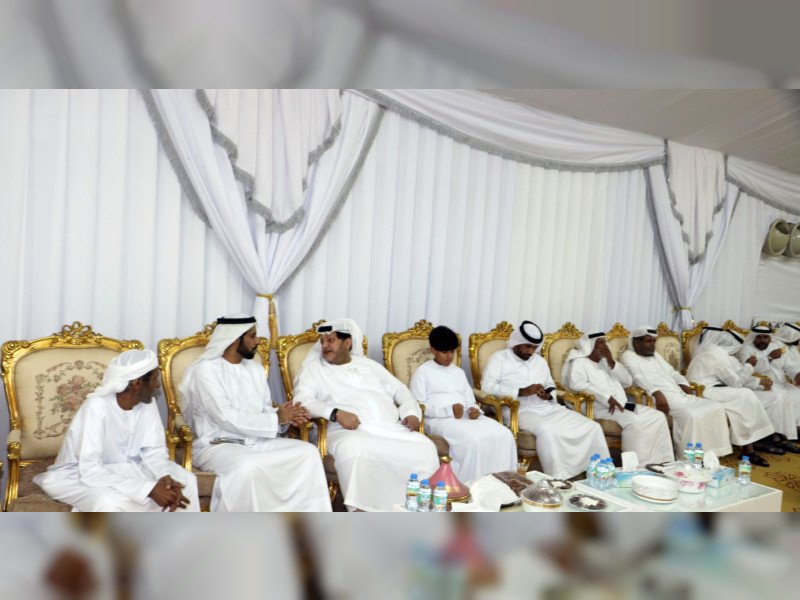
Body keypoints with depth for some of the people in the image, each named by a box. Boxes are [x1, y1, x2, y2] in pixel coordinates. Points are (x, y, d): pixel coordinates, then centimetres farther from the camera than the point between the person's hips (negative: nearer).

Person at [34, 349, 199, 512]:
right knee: (111, 503, -37)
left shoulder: (147, 403, -10)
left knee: (185, 480, -12)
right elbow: (90, 471, -34)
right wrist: (149, 489, -38)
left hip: (124, 469, 6)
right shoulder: (96, 406, -30)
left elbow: (153, 450, -6)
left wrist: (166, 477, -28)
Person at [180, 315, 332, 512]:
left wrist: (286, 416, -10)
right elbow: (227, 418, -20)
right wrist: (276, 418, -17)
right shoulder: (205, 370, -10)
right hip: (218, 445, -7)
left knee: (308, 452, -12)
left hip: (256, 441, 7)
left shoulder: (255, 368, 13)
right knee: (247, 467, -38)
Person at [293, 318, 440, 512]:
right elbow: (302, 400, -3)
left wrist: (411, 412, 3)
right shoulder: (314, 368, 13)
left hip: (391, 428, 4)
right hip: (349, 430, -4)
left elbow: (399, 389, 24)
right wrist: (335, 413, -20)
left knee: (425, 449, -22)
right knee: (353, 450, -40)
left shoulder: (368, 364, 25)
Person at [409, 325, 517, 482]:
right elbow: (418, 406, -5)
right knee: (473, 439, -35)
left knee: (504, 435, -19)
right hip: (439, 419, -6)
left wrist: (474, 410, -4)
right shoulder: (422, 371, 5)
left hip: (466, 416, 6)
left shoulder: (459, 372, 25)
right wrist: (449, 411, -16)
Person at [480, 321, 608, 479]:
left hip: (550, 408, 7)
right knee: (547, 430, -38)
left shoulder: (540, 361, 23)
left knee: (592, 427, -10)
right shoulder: (499, 358, 2)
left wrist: (548, 395, -1)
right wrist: (521, 392, -18)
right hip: (522, 411, -6)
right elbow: (487, 386, -11)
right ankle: (558, 479, -28)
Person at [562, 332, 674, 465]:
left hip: (621, 405, 9)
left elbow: (627, 381, 15)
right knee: (634, 421, -29)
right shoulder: (579, 362, -2)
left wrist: (611, 362, 0)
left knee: (657, 416, -6)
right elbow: (576, 384, -22)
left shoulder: (605, 362, 22)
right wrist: (607, 397, -25)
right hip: (598, 407, -8)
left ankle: (661, 461, -5)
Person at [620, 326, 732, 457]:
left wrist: (684, 385, 5)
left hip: (680, 395, 9)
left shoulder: (655, 355, 27)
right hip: (661, 398, -9)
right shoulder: (628, 356, 1)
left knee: (716, 407, -5)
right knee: (691, 416, -31)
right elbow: (639, 378, -15)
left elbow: (672, 373, 27)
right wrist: (657, 393, -29)